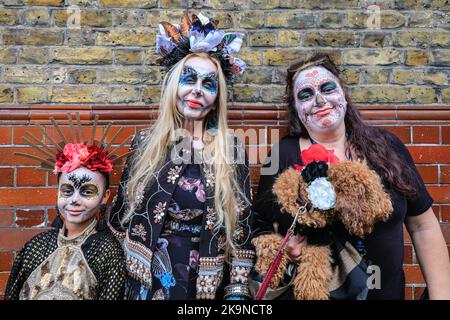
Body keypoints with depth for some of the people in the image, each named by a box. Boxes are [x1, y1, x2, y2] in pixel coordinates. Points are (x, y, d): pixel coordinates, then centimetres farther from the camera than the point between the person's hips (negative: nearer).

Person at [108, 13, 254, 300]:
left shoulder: (232, 150, -6)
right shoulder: (145, 143, -4)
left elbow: (242, 224, -3)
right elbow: (120, 216, 3)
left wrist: (238, 289, -6)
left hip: (208, 283, 0)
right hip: (147, 279, 1)